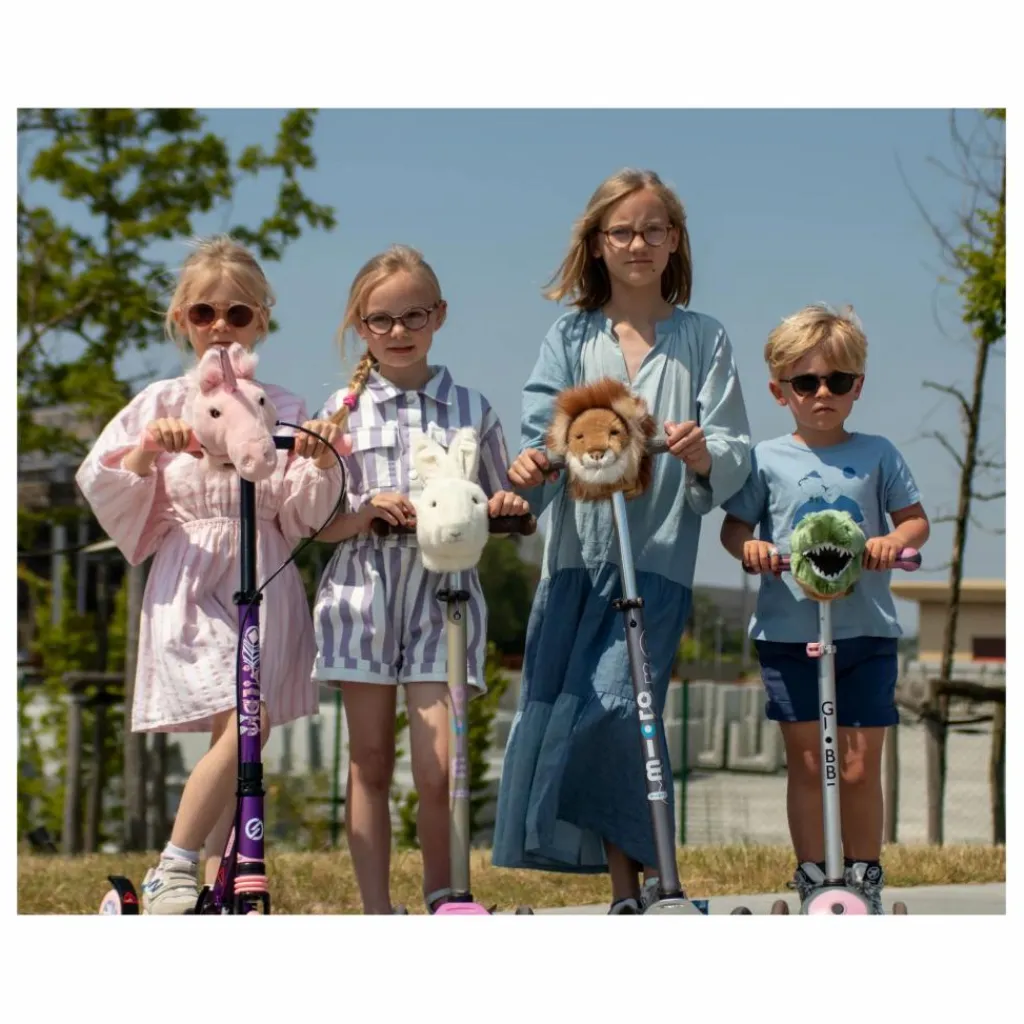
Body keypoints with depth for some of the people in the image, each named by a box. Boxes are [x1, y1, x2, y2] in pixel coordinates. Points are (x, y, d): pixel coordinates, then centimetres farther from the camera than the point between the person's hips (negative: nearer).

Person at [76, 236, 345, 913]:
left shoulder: (284, 410, 8)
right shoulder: (163, 404, 5)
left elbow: (301, 518, 5)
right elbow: (104, 491, 3)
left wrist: (323, 465, -13)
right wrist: (145, 453, -13)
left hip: (265, 584, 3)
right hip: (190, 581, -3)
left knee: (243, 733, 1)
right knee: (243, 721, -19)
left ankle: (220, 889, 9)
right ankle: (172, 871, -11)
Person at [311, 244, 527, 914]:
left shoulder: (472, 410, 9)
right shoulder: (344, 410, 6)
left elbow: (499, 508, 15)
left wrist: (505, 507, -8)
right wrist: (368, 511, -15)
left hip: (443, 594, 0)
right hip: (364, 593, 1)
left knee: (438, 769, -10)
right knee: (370, 763, 5)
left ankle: (442, 897, 8)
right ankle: (376, 912, 11)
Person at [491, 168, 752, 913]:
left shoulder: (703, 340, 7)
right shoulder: (571, 336, 10)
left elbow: (735, 455, 2)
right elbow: (543, 429, 1)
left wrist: (703, 455, -21)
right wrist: (531, 468, -22)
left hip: (658, 555, -3)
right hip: (577, 554, 3)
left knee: (614, 706, -18)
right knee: (555, 711, 0)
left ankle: (655, 869, -3)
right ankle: (625, 888, 10)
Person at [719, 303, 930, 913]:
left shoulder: (877, 455, 5)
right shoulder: (767, 461, 3)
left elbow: (916, 519, 9)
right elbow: (734, 522, 8)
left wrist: (895, 540, -13)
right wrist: (749, 546, -14)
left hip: (866, 632, 0)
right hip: (789, 633, 0)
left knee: (860, 766, 2)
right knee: (807, 762, 3)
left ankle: (866, 879, 15)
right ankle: (813, 881, 12)